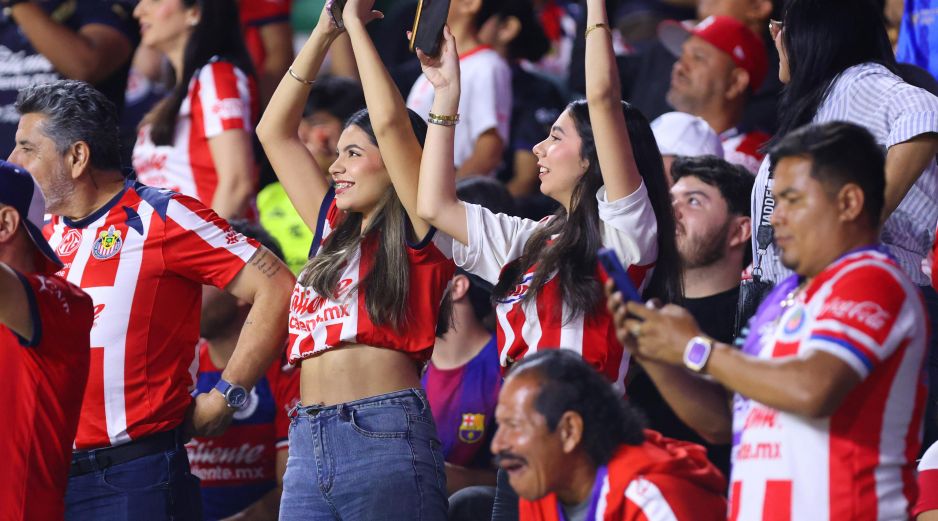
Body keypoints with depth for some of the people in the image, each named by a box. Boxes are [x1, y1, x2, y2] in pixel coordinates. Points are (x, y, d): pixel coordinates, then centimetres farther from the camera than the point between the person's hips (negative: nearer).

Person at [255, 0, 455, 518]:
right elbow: (274, 131, 23)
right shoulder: (334, 232, 20)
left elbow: (390, 124, -9)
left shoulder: (420, 234, 2)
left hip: (386, 436, -6)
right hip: (307, 446, 6)